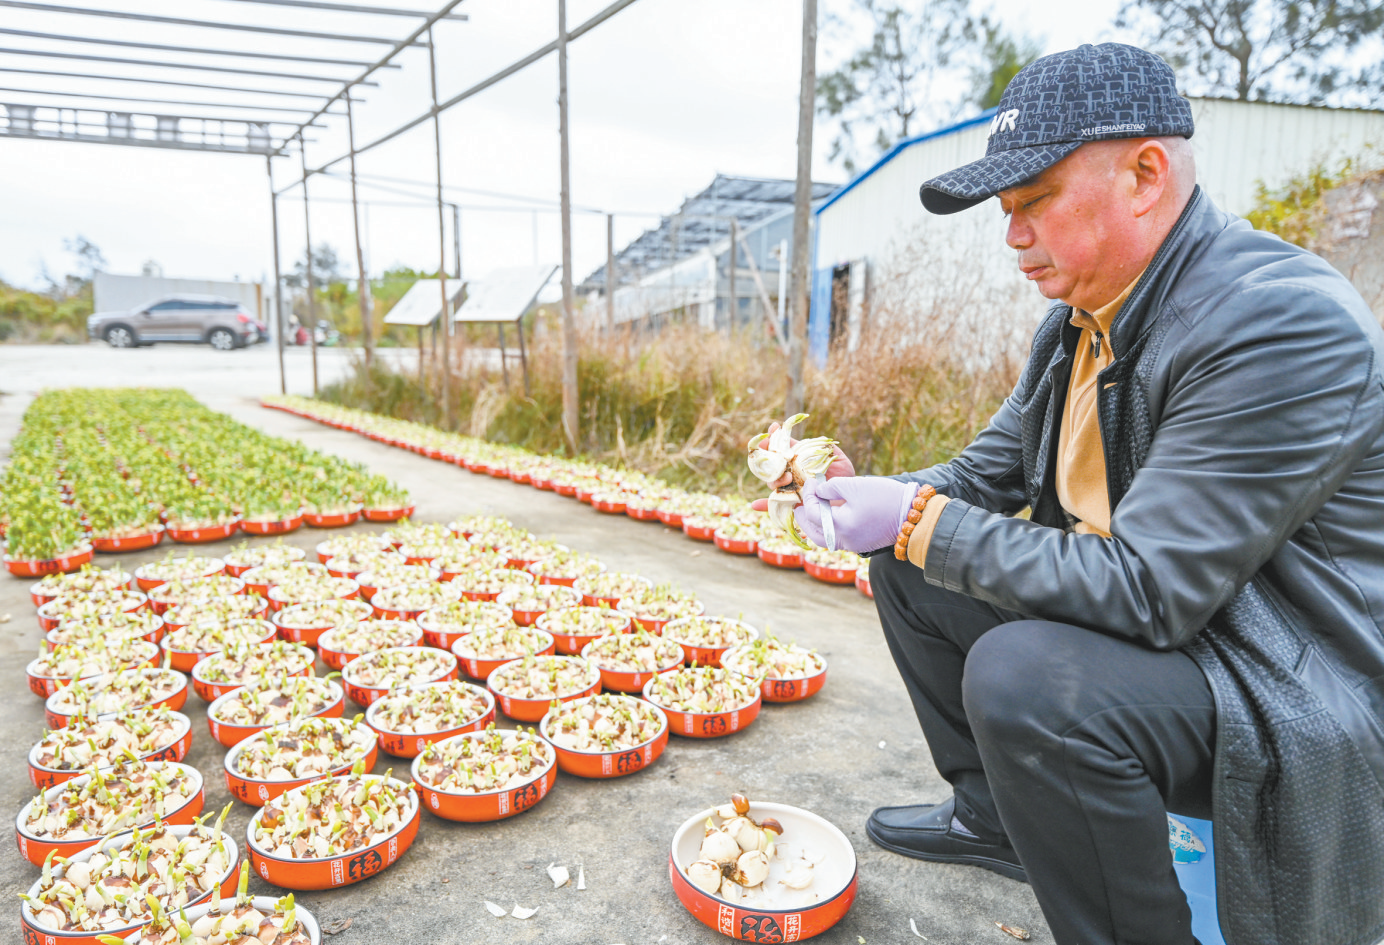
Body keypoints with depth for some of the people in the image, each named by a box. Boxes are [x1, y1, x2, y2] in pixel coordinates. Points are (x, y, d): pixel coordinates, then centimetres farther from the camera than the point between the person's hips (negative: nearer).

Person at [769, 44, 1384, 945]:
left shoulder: (1287, 324, -25)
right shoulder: (1076, 321, 3)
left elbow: (1146, 590, -29)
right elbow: (982, 475, 10)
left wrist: (917, 521, -25)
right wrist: (871, 500, -9)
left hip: (1291, 701, -8)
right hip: (1141, 612, 9)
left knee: (1021, 671, -33)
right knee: (906, 569, 7)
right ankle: (995, 814, 21)